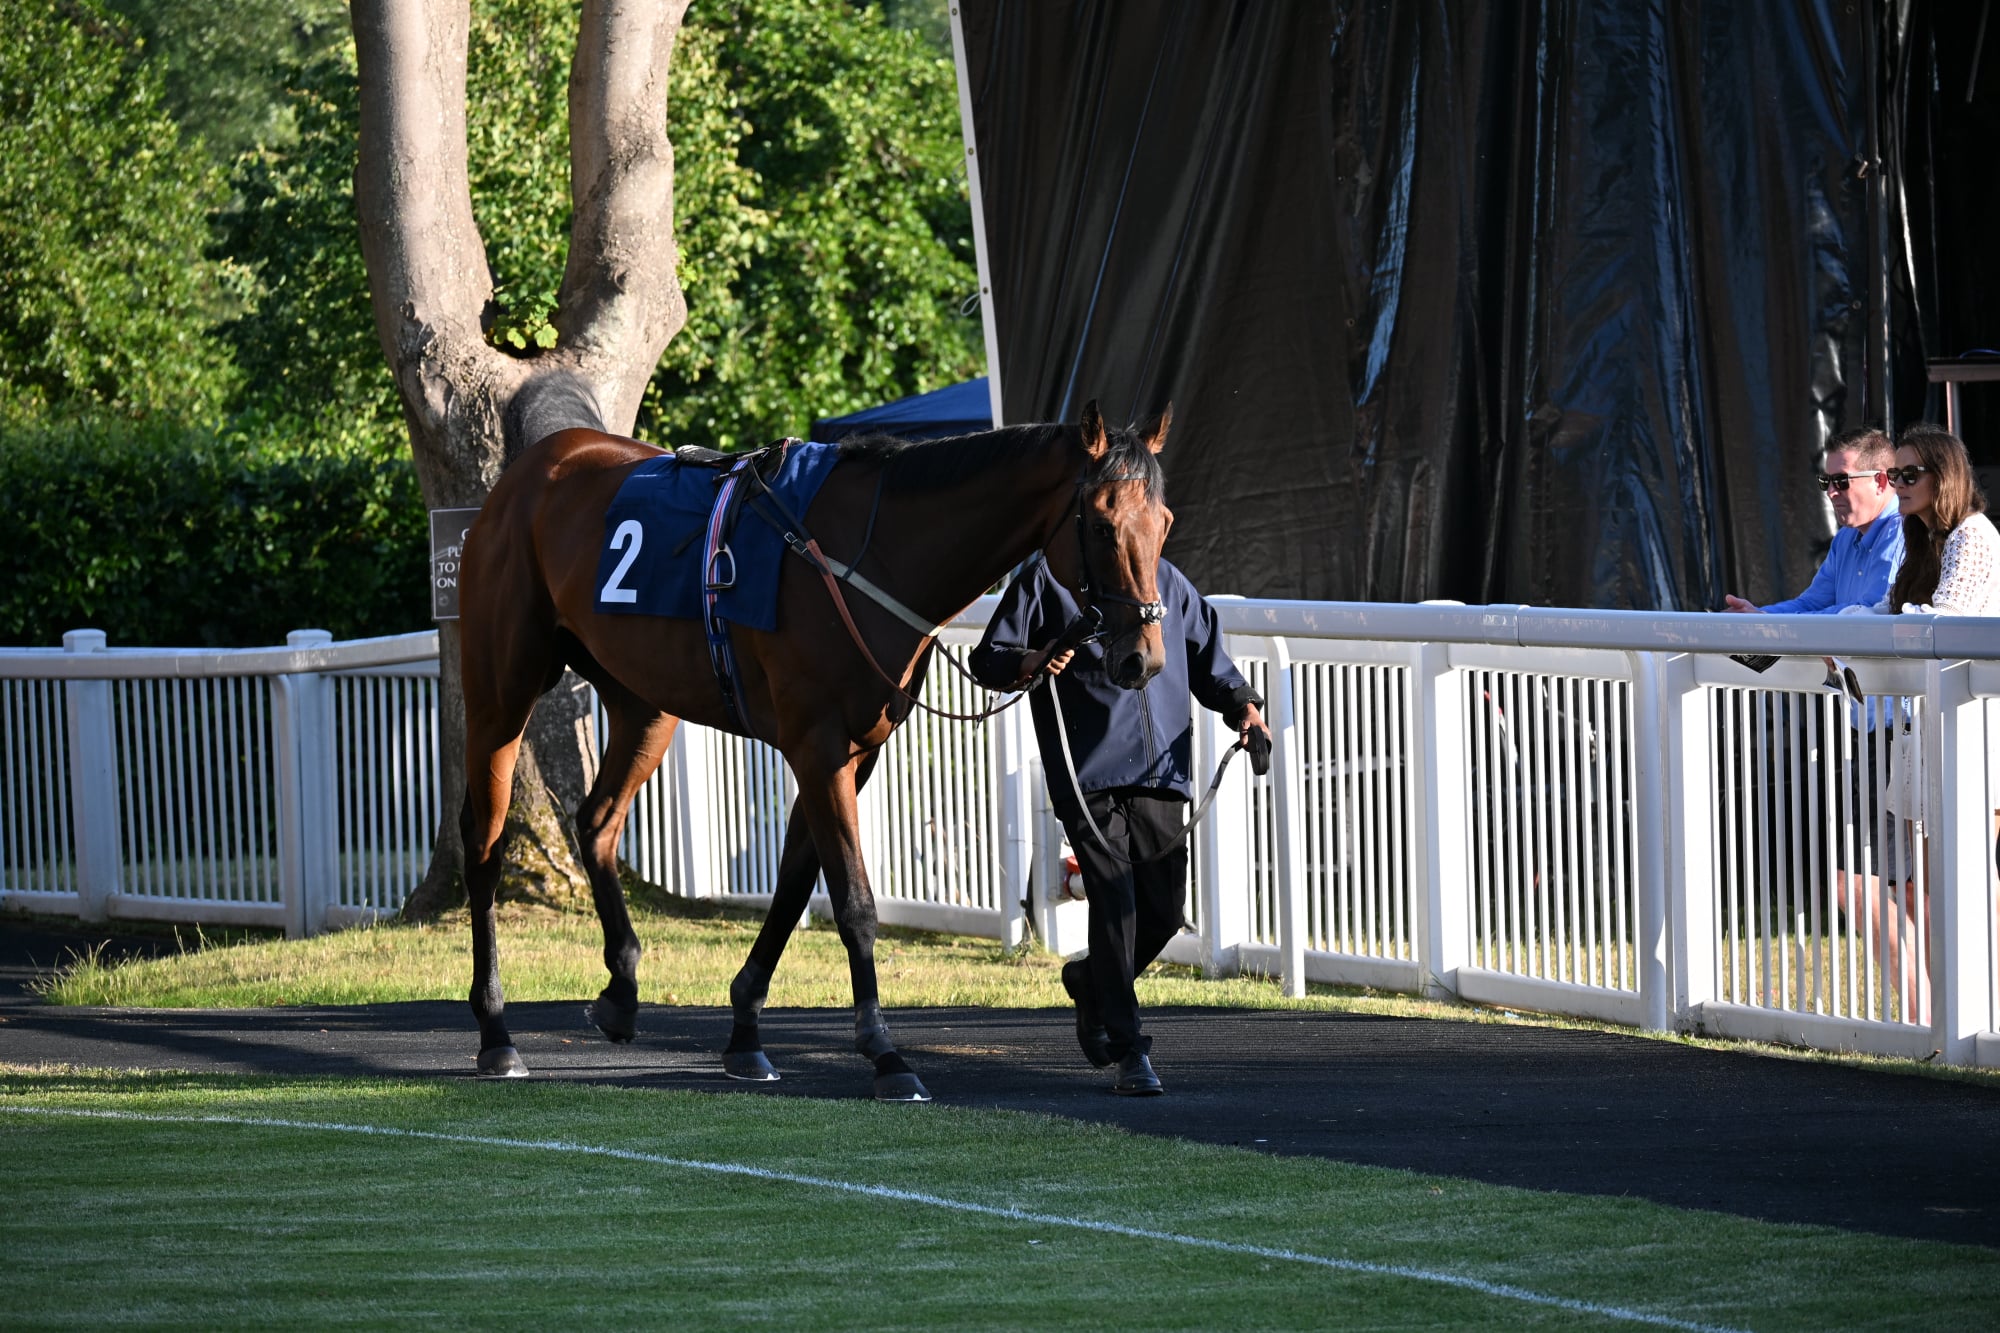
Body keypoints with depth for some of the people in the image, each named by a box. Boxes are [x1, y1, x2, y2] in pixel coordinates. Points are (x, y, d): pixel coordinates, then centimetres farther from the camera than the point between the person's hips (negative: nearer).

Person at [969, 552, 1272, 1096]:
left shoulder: (1165, 579, 16)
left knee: (1164, 913, 8)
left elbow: (1207, 658, 23)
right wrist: (1029, 664, -21)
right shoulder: (1044, 579, 3)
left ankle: (1090, 982, 38)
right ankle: (1130, 1052, -9)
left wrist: (1243, 707, 5)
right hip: (1088, 776, -5)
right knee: (1114, 904, -13)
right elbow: (988, 658, 1)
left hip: (1162, 771, 5)